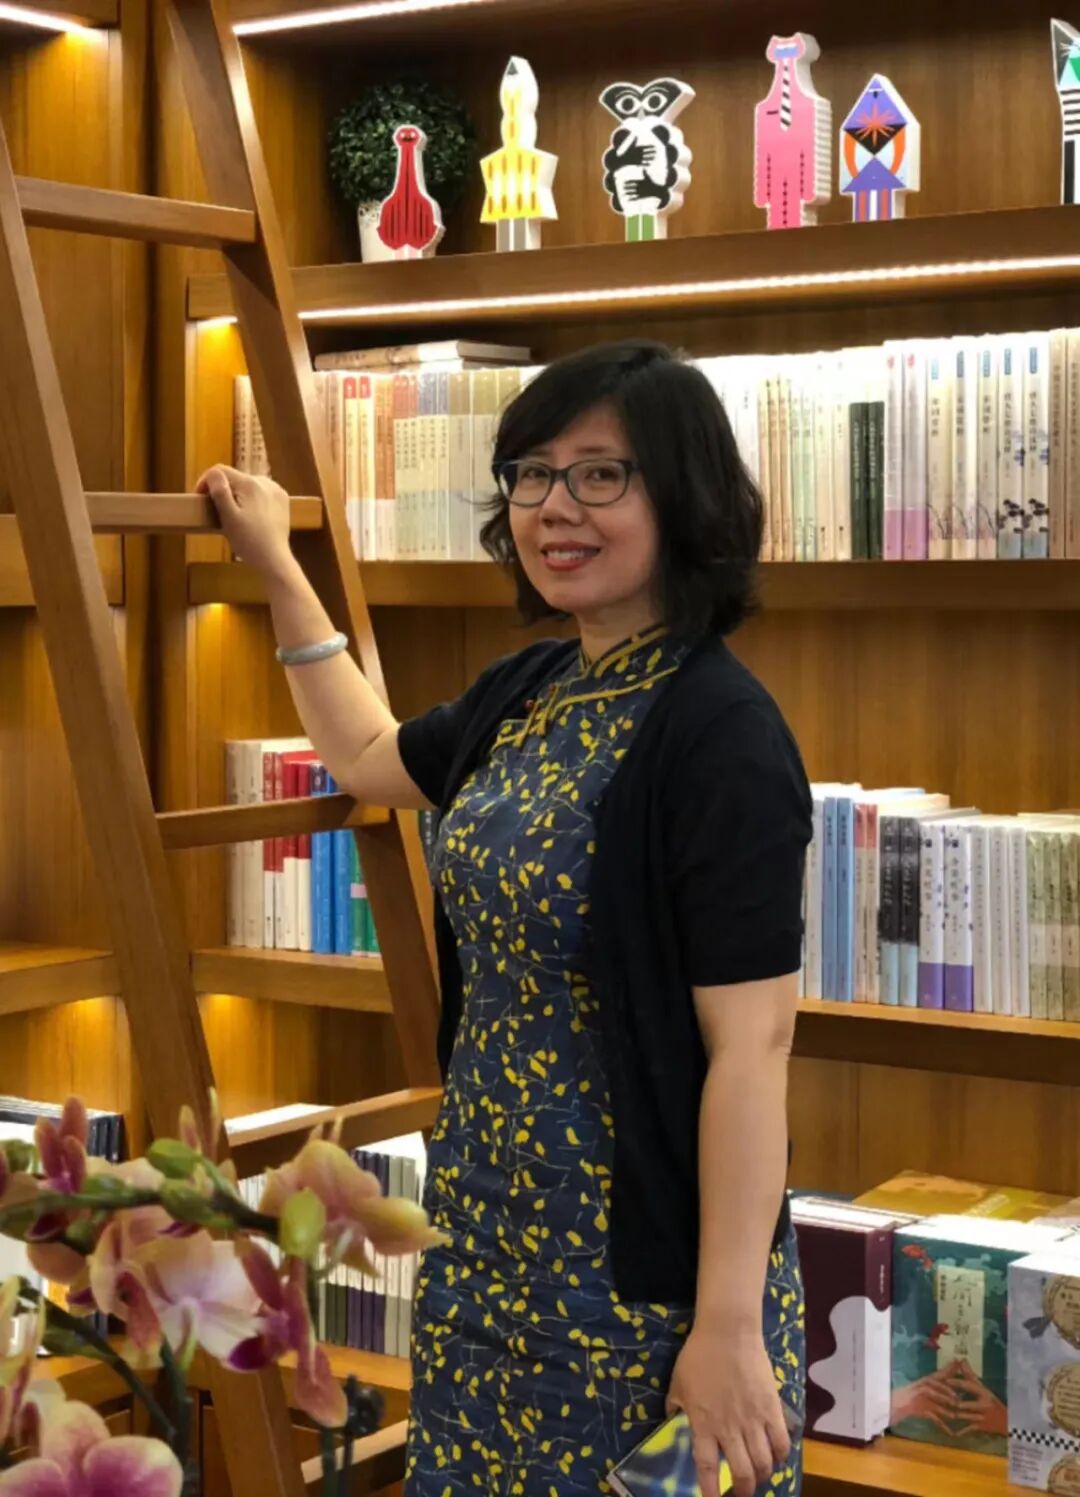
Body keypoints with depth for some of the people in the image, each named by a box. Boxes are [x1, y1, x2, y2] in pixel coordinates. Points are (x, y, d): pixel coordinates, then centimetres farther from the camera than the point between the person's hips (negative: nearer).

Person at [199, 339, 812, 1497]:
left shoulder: (718, 732, -18)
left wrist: (730, 1325, -21)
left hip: (643, 1268, -8)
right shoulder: (530, 691, 6)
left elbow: (751, 1045, -20)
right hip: (489, 1232, 8)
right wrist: (278, 569, 31)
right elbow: (371, 760, 28)